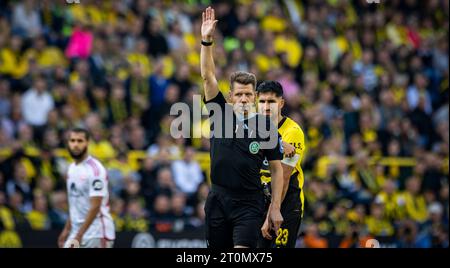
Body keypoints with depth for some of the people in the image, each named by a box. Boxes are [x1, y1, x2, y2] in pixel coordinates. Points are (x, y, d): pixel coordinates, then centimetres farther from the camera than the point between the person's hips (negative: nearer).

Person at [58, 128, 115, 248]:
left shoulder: (95, 169, -15)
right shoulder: (72, 168, 12)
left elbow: (95, 207, -20)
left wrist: (79, 236, -25)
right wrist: (67, 229, 19)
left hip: (97, 234, -8)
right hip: (77, 232, 8)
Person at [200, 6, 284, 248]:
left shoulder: (266, 126, -2)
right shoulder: (220, 113, 3)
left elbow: (276, 169, 2)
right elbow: (207, 75, -4)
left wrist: (275, 208, -3)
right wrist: (206, 40, -15)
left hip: (249, 203, -3)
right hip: (217, 199, 3)